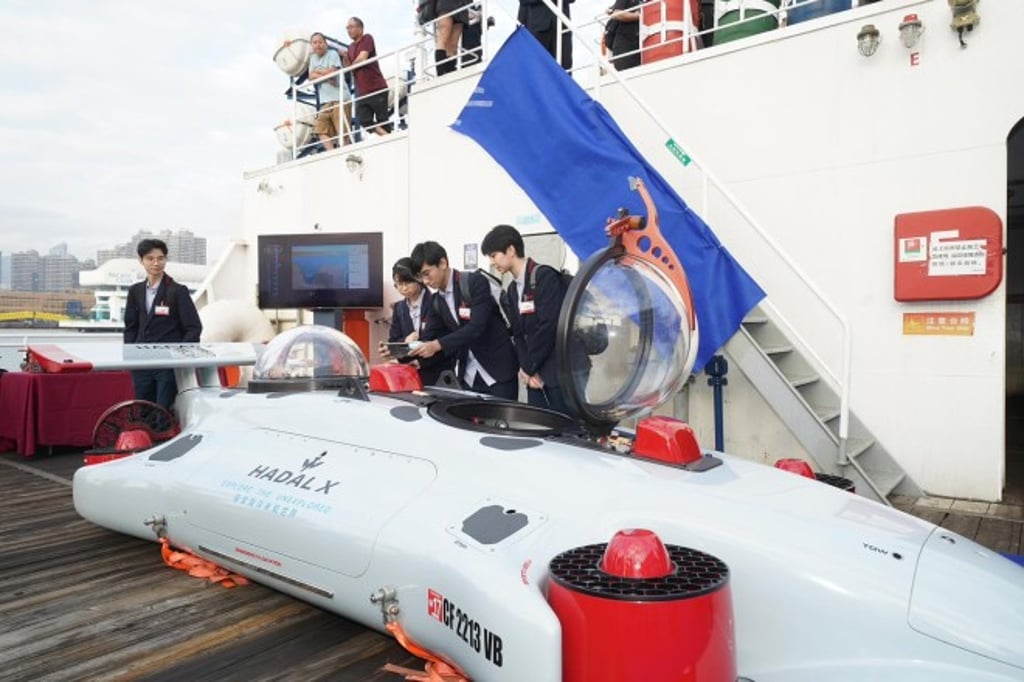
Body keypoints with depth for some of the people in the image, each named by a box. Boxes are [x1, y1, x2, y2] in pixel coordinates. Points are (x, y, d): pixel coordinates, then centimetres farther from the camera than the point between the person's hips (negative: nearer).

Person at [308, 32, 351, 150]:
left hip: (340, 99, -7)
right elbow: (311, 77, 7)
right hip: (325, 101, 7)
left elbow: (332, 73, -12)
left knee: (342, 131, -11)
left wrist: (317, 71, 3)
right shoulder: (313, 58, 19)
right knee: (321, 130, -2)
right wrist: (326, 77, -7)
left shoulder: (332, 54, 0)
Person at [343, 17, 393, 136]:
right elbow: (348, 67, 11)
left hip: (376, 88, -7)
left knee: (382, 120, -2)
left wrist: (351, 65, 3)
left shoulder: (367, 38, -1)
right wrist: (345, 56, -7)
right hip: (361, 92, 7)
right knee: (364, 121, -4)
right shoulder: (351, 47, 18)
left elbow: (362, 58, -13)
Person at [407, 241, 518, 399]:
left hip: (498, 370, -6)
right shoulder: (436, 301, 6)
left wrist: (438, 345, -31)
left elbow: (477, 327, -25)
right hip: (469, 377, 6)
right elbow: (427, 337, 6)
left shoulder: (476, 282, -15)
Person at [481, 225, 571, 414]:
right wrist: (528, 369, -4)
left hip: (561, 371, -7)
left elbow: (549, 326, -17)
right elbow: (518, 334, 11)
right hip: (535, 373, 7)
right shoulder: (511, 290, 15)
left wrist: (528, 368, -9)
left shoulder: (545, 276, -10)